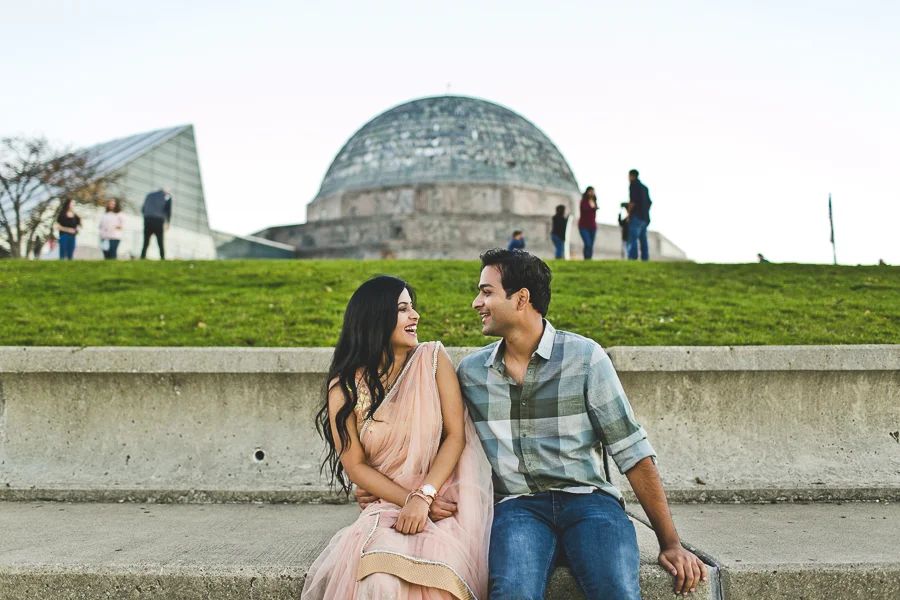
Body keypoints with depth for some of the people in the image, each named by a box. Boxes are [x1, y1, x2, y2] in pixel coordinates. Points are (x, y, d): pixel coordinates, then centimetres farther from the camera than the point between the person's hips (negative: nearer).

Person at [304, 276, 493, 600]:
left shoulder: (432, 358, -1)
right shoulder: (344, 388, 0)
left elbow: (456, 434, -5)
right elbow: (355, 466, 0)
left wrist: (423, 496, -16)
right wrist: (409, 501, -12)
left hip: (444, 501, 0)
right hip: (385, 507, 1)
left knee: (432, 573, -29)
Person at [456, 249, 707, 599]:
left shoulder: (584, 356, -1)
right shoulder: (470, 372, 9)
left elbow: (632, 452, -1)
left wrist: (670, 544, -4)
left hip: (587, 497, -1)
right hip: (518, 505, 1)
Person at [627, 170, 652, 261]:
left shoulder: (633, 184, -4)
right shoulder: (644, 187, 21)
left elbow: (633, 200, -15)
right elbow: (649, 202, 20)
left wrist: (629, 213, -10)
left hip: (636, 216, -8)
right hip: (645, 218, 8)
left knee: (632, 238, -13)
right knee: (643, 239, 8)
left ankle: (632, 258, -22)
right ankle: (645, 258, 5)